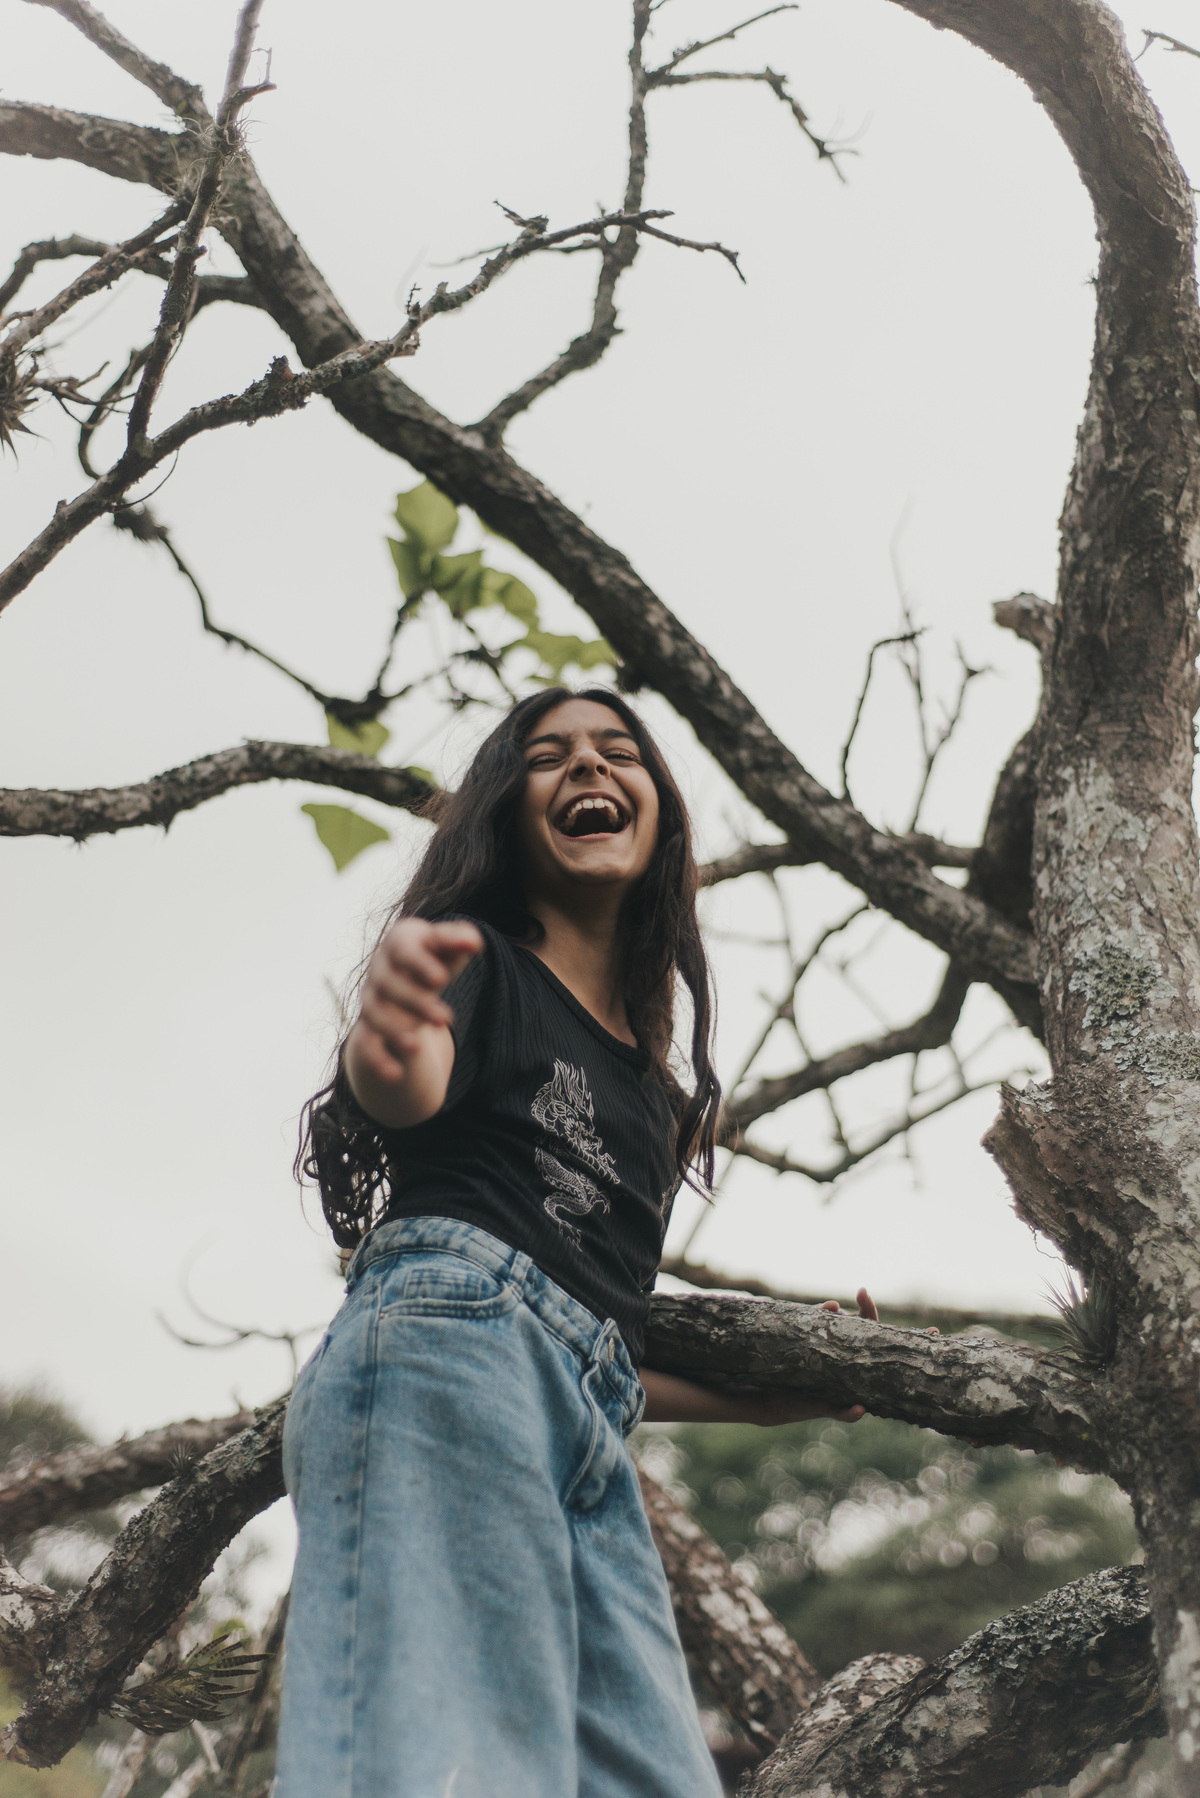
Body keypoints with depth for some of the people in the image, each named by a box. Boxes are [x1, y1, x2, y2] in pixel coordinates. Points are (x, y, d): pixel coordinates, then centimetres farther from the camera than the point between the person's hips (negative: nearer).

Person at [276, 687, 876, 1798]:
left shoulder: (648, 1083, 30)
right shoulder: (479, 963, 11)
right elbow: (409, 1092, -14)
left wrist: (770, 1396, 28)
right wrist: (385, 1047, -38)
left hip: (590, 1440, 7)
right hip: (447, 1339, -7)